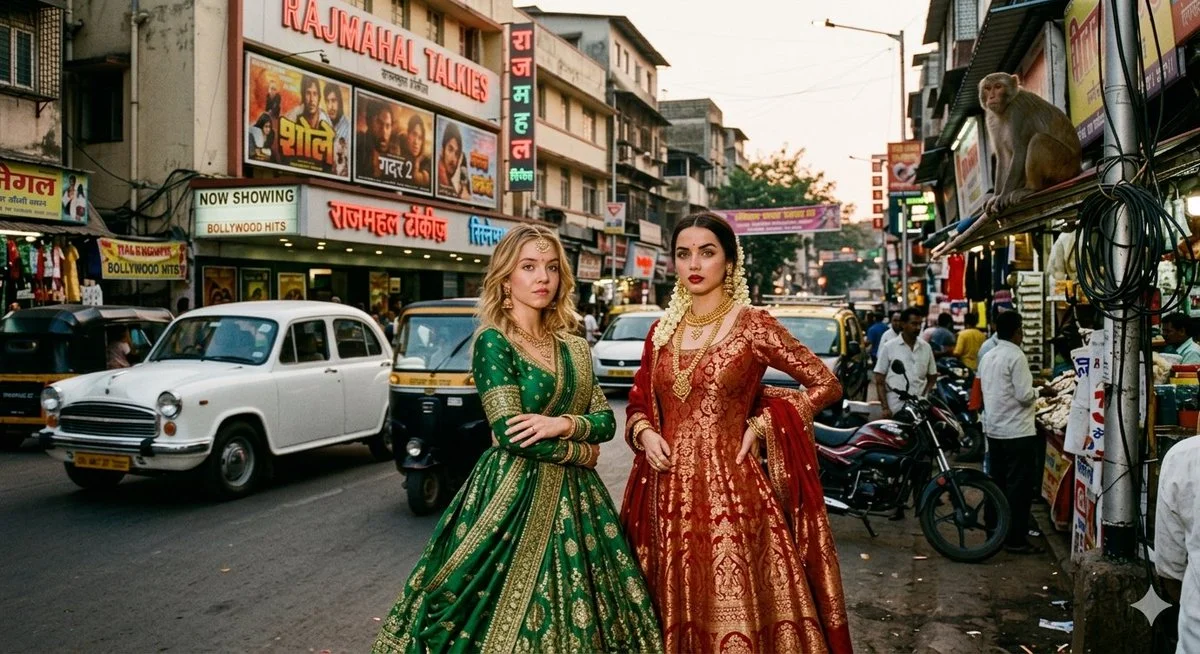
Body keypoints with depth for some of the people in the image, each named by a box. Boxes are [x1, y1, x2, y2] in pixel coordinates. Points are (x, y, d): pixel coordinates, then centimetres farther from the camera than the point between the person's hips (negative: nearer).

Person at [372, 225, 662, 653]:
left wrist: (562, 425, -14)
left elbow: (605, 419, 5)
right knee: (506, 619, 1)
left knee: (576, 618, 12)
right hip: (514, 494, -6)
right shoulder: (493, 341, -9)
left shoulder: (573, 347, 11)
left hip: (573, 495, 6)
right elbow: (510, 432, -17)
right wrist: (580, 452, -7)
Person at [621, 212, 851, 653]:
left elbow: (826, 385, -2)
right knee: (676, 614, 14)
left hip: (728, 487, -4)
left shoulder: (752, 324, -5)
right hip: (668, 490, 5)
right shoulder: (662, 330, 9)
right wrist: (644, 432, -4)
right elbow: (639, 402, 17)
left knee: (735, 611, 1)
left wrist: (760, 425, -8)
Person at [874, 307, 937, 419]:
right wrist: (885, 407, -8)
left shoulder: (926, 348, 10)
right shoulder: (889, 347, 0)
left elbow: (932, 377, 17)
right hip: (895, 409, -3)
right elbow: (879, 380, 0)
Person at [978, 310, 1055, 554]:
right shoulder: (1016, 357, -15)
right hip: (1017, 431, -8)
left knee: (998, 484, 14)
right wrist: (1041, 392, 0)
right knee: (1019, 486, -2)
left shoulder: (988, 357, 10)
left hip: (993, 429, 8)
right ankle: (1016, 539, 0)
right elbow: (1024, 395, -19)